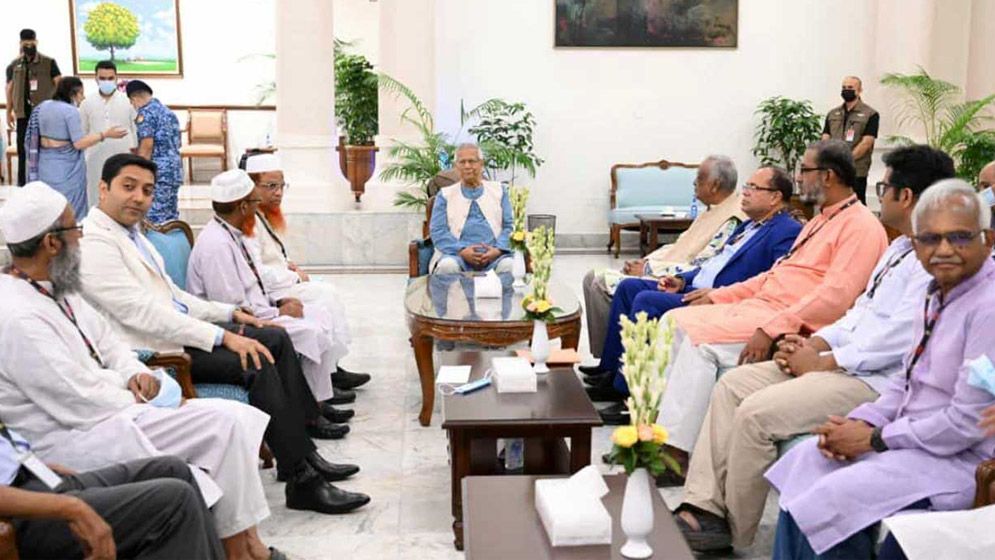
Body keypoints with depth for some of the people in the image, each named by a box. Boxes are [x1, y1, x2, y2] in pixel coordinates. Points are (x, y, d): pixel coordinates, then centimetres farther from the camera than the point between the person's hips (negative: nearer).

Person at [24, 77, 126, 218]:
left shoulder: (43, 106, 8)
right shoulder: (70, 111, -16)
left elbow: (36, 136, 17)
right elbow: (79, 143, -19)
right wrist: (105, 134, -17)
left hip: (45, 164, 8)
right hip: (65, 167, -8)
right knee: (71, 208, 1)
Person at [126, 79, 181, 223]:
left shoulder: (145, 113, -7)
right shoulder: (168, 111, 19)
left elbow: (147, 146, -16)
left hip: (157, 172, -9)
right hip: (175, 170, 9)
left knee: (155, 219, -8)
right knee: (171, 217, 10)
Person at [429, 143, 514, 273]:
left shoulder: (498, 191, 20)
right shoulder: (445, 195, 17)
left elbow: (510, 226, 11)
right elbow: (438, 231, 5)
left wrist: (498, 250, -10)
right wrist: (461, 251, -13)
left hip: (494, 256, 1)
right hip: (457, 255, 0)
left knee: (510, 266, -33)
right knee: (447, 266, -35)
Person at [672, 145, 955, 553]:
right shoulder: (901, 247, 17)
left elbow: (897, 339, -23)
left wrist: (820, 361, -16)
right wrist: (814, 343, 4)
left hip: (875, 381, -11)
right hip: (844, 362, 11)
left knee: (756, 413, -23)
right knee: (731, 385, 1)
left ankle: (733, 534, -3)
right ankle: (705, 509, -3)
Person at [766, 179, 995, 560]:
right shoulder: (937, 294, 8)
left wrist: (874, 439, -15)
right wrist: (863, 422, -2)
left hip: (962, 459, -9)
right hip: (914, 436, 9)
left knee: (832, 499, -21)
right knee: (807, 459, 5)